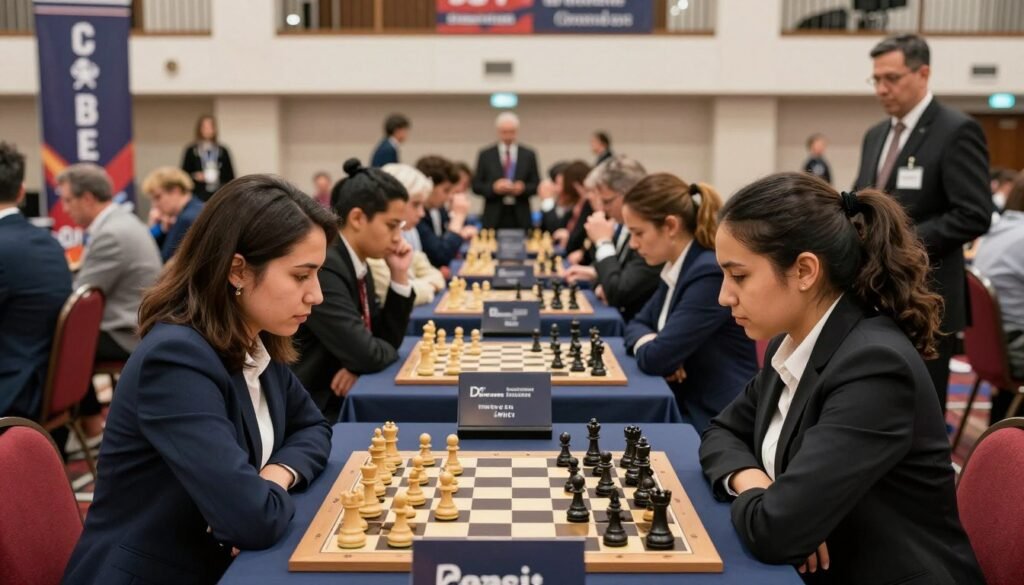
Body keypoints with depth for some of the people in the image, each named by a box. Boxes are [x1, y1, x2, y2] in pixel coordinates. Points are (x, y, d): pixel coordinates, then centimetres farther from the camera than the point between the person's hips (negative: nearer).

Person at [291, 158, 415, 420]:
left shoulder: (357, 264, 6)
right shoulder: (320, 266, -22)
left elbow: (386, 341, 9)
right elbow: (367, 355, -25)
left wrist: (399, 276, 1)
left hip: (340, 402, 8)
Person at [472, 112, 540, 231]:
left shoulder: (529, 155, 8)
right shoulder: (485, 155, 5)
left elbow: (536, 186, 8)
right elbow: (476, 186, 4)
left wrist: (523, 188, -13)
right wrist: (493, 188, -14)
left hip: (520, 218, 1)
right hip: (494, 217, -1)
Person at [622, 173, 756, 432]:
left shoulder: (711, 274, -21)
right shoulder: (677, 268, 8)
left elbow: (655, 359, -23)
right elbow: (638, 323, 13)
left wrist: (645, 345, -1)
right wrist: (649, 342, -9)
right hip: (686, 408, 8)